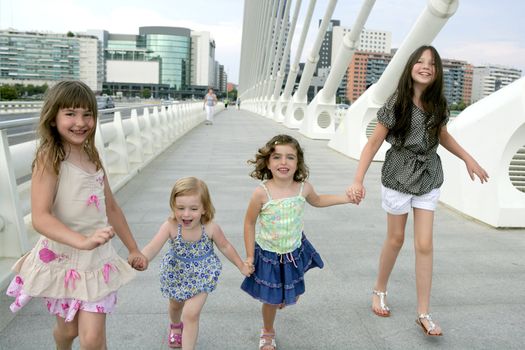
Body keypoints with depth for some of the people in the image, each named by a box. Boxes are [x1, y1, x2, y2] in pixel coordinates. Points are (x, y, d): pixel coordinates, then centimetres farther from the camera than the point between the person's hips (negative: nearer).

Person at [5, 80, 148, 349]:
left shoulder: (92, 157, 4)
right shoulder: (49, 159, -14)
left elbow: (111, 208, 12)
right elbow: (40, 218, -24)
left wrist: (133, 249, 15)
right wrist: (83, 241, -39)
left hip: (97, 261, 4)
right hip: (61, 261, -3)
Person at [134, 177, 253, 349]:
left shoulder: (211, 228, -29)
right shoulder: (170, 226, -31)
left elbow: (225, 247, -11)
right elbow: (152, 248, -40)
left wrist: (241, 266, -2)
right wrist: (139, 259, -61)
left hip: (201, 275, -2)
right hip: (176, 272, 2)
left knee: (191, 314, -11)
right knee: (176, 305, 29)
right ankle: (175, 325, 64)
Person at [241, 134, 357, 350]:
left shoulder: (303, 187, -14)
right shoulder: (262, 192, -26)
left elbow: (317, 201, 10)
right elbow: (249, 224, -13)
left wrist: (347, 198, 6)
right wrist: (250, 256, -10)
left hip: (295, 252, 4)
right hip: (269, 255, -3)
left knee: (292, 294, 23)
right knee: (271, 300, 10)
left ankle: (285, 297, 62)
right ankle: (268, 333, 41)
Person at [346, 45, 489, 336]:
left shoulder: (438, 104, -1)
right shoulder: (396, 104, -14)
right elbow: (374, 143, -14)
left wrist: (469, 159, 15)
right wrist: (358, 180, -24)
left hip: (428, 179, 3)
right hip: (398, 177, -3)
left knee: (424, 245, 0)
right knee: (395, 240, 10)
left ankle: (424, 314, 10)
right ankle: (379, 291, 36)